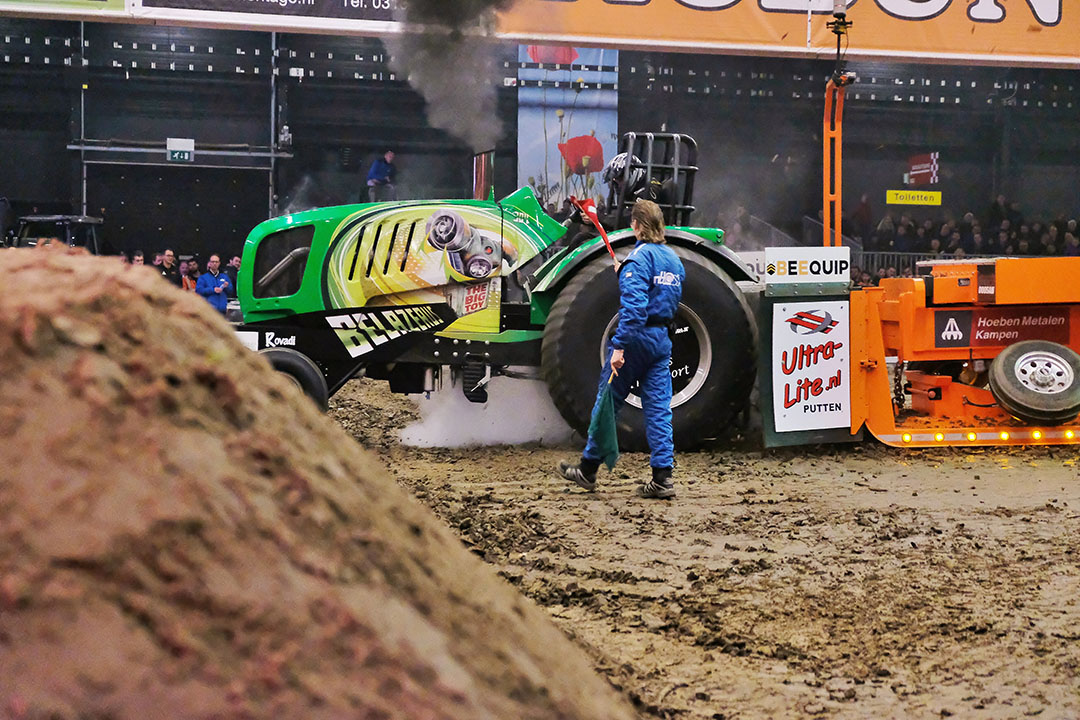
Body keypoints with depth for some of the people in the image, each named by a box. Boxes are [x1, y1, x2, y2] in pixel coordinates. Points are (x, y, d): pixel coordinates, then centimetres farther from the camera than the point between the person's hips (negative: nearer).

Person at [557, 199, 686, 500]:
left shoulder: (638, 258, -13)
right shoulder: (673, 259, 12)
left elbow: (633, 306, -23)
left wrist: (619, 346, -25)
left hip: (636, 337, -7)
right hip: (662, 339, 7)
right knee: (659, 408, 5)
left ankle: (588, 470, 15)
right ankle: (662, 477, 1)